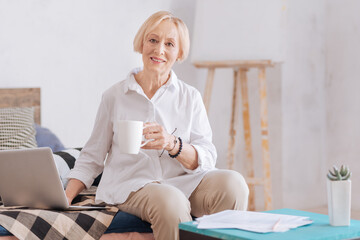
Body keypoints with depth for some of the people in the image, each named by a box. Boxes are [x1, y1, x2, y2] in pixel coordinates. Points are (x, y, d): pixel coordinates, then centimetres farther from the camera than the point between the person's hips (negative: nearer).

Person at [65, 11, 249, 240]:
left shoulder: (190, 97, 11)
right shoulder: (114, 96, 10)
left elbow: (207, 159, -1)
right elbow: (91, 158, 15)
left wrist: (172, 144, -21)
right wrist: (65, 199, 1)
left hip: (183, 182, 2)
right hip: (132, 185, -1)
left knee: (232, 182, -29)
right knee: (171, 201, -36)